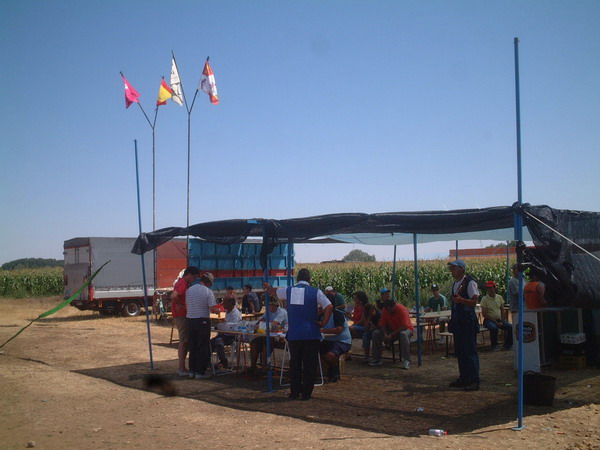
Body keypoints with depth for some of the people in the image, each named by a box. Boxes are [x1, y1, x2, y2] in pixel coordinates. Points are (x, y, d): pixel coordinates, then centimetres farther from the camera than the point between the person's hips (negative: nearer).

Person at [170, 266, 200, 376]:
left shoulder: (183, 283, 15)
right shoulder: (182, 284, -18)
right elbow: (173, 296, -34)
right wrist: (180, 305, -20)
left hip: (182, 316, 10)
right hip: (181, 316, -10)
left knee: (183, 342, 14)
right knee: (184, 342, -6)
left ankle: (181, 368, 21)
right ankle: (182, 369, -2)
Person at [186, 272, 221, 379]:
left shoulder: (189, 290, 5)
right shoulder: (208, 291, -11)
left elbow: (187, 304, 9)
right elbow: (212, 309, -14)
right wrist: (218, 310, 6)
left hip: (190, 319, 5)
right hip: (202, 321, -5)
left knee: (193, 346, 14)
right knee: (203, 346, 3)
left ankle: (192, 370, 18)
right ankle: (200, 372, 4)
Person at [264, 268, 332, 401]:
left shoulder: (288, 290, 6)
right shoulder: (315, 292, -3)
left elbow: (273, 292, 26)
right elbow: (329, 307, -14)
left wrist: (267, 287, 48)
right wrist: (323, 323, -4)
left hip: (294, 334, 2)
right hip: (311, 334, -2)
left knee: (294, 363, 13)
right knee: (309, 364, 5)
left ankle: (294, 392, 17)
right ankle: (306, 393, 8)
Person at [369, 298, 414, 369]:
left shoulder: (401, 309, -24)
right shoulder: (385, 310, -7)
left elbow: (404, 326, -29)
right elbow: (382, 324, -6)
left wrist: (391, 335, -31)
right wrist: (385, 335, -25)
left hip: (405, 329, -5)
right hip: (391, 330, 5)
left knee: (404, 334, -40)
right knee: (375, 333, -15)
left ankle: (406, 361, -34)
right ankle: (377, 359, -8)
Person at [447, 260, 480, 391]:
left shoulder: (470, 282, -12)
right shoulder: (455, 283, 14)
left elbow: (474, 301, -17)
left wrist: (461, 300, -33)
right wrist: (452, 318, 19)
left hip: (468, 321, -9)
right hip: (457, 321, 9)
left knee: (470, 351, -5)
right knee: (459, 351, 13)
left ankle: (474, 381, 0)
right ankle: (464, 378, 23)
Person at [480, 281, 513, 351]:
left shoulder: (499, 297, 7)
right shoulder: (484, 299, -7)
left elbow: (502, 310, 12)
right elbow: (484, 314, -10)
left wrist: (501, 321, -4)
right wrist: (495, 322, -13)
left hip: (499, 320, 4)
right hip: (489, 320, -4)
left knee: (511, 326, -19)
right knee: (494, 327, -36)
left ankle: (507, 345, -2)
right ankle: (494, 346, -15)